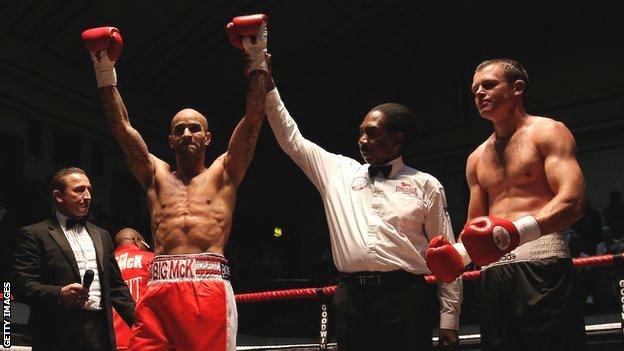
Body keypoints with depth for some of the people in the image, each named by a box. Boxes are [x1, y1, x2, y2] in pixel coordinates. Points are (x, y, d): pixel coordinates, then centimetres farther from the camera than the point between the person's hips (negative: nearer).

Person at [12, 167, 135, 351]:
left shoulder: (102, 236, 19)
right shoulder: (34, 234, 2)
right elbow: (22, 285, -7)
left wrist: (139, 321, 7)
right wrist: (60, 294, -21)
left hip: (101, 333, 5)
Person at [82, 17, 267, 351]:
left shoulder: (223, 173, 17)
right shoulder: (157, 175, 23)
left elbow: (253, 119, 10)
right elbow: (122, 128, 20)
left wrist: (257, 64, 5)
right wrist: (106, 75, 16)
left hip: (210, 289, -2)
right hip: (160, 291, 2)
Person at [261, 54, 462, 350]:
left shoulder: (425, 185, 8)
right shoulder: (339, 171, 17)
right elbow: (292, 140, 19)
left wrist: (449, 318, 0)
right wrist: (267, 86, 13)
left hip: (404, 296, -2)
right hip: (350, 296, 3)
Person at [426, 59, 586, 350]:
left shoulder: (547, 132, 4)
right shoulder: (477, 159, 23)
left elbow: (572, 201, -11)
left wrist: (518, 231, -26)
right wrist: (458, 253, 3)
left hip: (541, 268, -6)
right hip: (493, 275, 6)